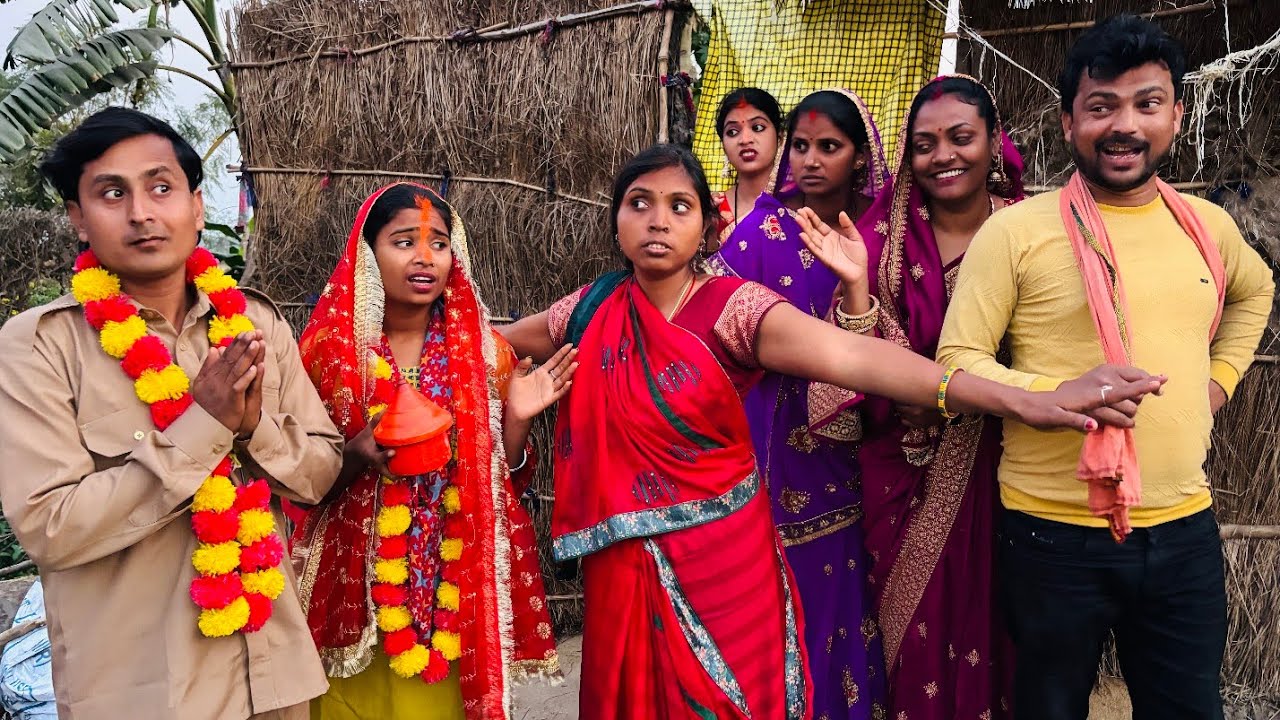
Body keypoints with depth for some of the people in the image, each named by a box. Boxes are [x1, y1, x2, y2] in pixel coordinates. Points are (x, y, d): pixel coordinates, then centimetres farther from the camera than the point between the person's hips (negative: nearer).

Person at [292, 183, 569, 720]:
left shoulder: (482, 351, -1)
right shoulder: (329, 348, -5)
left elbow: (504, 481, 4)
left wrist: (516, 418, -13)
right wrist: (356, 456, -19)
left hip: (457, 587, 1)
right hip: (357, 586, -1)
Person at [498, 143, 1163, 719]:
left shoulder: (732, 306, -13)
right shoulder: (591, 311, 0)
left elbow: (854, 357, -27)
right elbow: (498, 343, 20)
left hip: (726, 570, -3)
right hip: (624, 573, 3)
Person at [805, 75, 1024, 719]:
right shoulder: (885, 237, -3)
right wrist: (856, 283, -24)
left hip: (1001, 469, 1)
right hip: (909, 474, 0)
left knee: (995, 626, 11)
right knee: (917, 632, 10)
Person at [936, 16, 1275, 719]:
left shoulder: (1208, 225, 7)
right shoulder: (1016, 230, -10)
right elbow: (957, 362, -11)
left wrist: (1219, 377, 14)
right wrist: (1061, 394, -24)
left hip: (1185, 529, 5)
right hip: (1056, 532, -4)